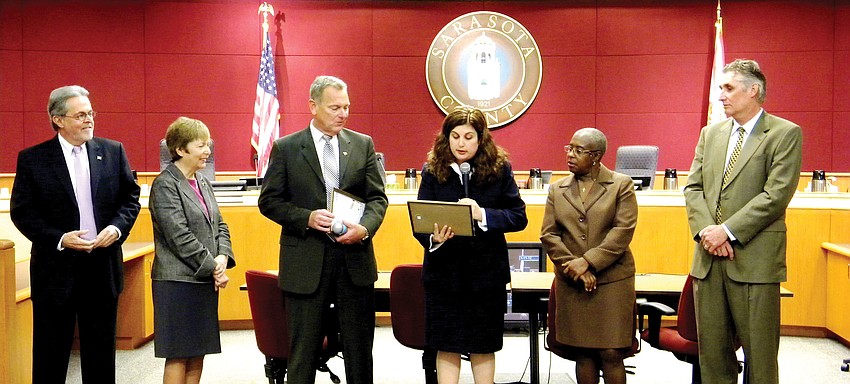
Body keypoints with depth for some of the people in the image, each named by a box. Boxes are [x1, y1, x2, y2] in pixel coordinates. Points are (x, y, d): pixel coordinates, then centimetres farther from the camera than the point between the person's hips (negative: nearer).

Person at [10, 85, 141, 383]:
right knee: (51, 351, 6)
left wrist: (117, 227, -10)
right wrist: (59, 238, -17)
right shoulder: (32, 159, -3)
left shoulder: (113, 151, 4)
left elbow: (131, 198, 9)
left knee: (101, 350, 13)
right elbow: (21, 212, -4)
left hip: (104, 265, 3)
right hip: (55, 267, -2)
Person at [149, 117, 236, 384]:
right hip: (179, 281, -8)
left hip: (205, 281, 8)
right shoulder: (165, 185, -10)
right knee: (178, 356, -2)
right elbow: (179, 236, -17)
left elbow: (219, 225, 15)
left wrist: (222, 257, -4)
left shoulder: (202, 183, 15)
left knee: (198, 354, 10)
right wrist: (213, 267, -14)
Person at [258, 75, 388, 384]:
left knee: (359, 349, 10)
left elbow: (377, 197, 6)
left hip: (355, 258, 2)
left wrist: (365, 228, -14)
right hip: (306, 263, -2)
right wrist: (306, 218, -15)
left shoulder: (363, 144, 7)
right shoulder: (286, 148, 1)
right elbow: (269, 201, 1)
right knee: (303, 350, 6)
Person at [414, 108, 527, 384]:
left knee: (483, 347, 11)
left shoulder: (499, 170, -2)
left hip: (486, 271, 0)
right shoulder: (433, 172, -2)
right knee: (446, 347, 5)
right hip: (444, 270, 0)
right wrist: (433, 238, -27)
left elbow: (519, 217, -5)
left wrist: (482, 214, -21)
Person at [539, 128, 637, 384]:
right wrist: (574, 268, -9)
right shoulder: (557, 189, 12)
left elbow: (623, 231, -8)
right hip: (571, 284, 3)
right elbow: (548, 235, 4)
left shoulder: (621, 185, 2)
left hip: (612, 281, -3)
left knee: (611, 353, -3)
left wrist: (588, 261, -15)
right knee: (583, 354, 6)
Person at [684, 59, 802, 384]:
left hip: (754, 260, -5)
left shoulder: (786, 134, -3)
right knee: (712, 350, 9)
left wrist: (728, 231, -15)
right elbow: (693, 187, 10)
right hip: (709, 259, 5)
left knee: (759, 354, 2)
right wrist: (705, 229, -8)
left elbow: (776, 195, -12)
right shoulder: (711, 134, 15)